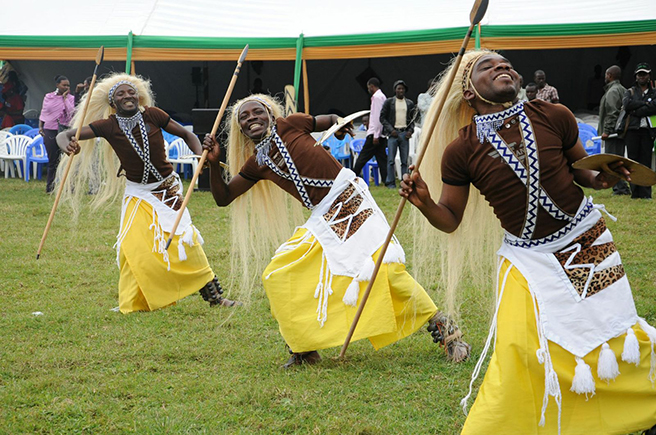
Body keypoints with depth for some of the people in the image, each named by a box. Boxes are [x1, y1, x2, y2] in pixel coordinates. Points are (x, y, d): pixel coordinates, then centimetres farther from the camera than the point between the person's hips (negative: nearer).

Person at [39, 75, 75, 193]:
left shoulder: (70, 98, 4)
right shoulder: (48, 97, 10)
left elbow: (71, 112, -11)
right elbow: (43, 113, 16)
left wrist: (65, 97, -8)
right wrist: (40, 127, 6)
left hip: (64, 130, -1)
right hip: (49, 131, 1)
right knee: (52, 160, 4)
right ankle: (50, 187, 10)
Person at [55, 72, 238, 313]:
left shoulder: (152, 115, -9)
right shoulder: (109, 126, -10)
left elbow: (186, 135, 1)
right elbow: (64, 135, -13)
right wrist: (67, 145, -38)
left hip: (168, 189, 0)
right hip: (138, 194, 0)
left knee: (184, 238, -8)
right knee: (132, 244, -15)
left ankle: (214, 295, 3)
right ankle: (135, 303, 2)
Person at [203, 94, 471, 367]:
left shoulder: (289, 126, 0)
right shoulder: (256, 165, 11)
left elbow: (331, 120, 13)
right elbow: (223, 197, 14)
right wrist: (213, 163, 1)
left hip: (349, 199, -6)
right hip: (323, 219, 6)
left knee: (385, 266, -18)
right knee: (276, 276, -2)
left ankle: (443, 330, -8)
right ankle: (306, 350, 11)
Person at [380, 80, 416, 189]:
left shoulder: (410, 103, 14)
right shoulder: (389, 102, 6)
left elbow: (412, 119, 18)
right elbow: (382, 117, 4)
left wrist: (410, 130, 0)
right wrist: (391, 130, -8)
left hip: (405, 133, 2)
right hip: (393, 133, -2)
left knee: (405, 161, 1)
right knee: (391, 160, -4)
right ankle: (391, 183, 0)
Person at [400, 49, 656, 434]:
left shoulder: (554, 117, -10)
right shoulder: (460, 152, -11)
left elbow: (581, 170, 7)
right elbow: (450, 220, -2)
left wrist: (600, 178, -15)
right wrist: (426, 204, -23)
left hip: (587, 242, 1)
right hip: (527, 258, -1)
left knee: (614, 334, 5)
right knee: (519, 349, -13)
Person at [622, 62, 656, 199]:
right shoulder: (630, 92, 17)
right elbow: (627, 105, -5)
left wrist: (636, 112, -9)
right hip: (632, 131, 1)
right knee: (633, 161, -4)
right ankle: (635, 192, -3)